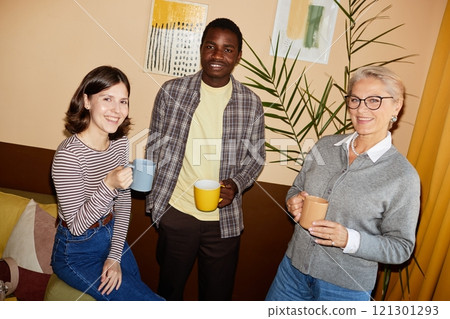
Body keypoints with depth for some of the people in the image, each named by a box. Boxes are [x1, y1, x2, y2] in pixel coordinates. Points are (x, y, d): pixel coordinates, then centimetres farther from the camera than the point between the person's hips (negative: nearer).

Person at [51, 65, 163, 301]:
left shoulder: (120, 142, -6)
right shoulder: (68, 155, -27)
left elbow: (123, 201, 1)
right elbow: (76, 225, -23)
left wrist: (115, 255, -3)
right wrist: (109, 185, -38)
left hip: (113, 236, 6)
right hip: (77, 253, -6)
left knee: (137, 293, 20)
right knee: (152, 305, -4)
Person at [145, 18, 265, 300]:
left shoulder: (251, 103, -3)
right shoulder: (172, 92, -4)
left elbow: (256, 157, 5)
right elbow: (155, 147, 4)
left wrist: (236, 184, -13)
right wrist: (154, 197, 1)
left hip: (225, 218, 0)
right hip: (176, 212, 0)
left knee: (218, 293, 18)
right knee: (169, 289, 22)